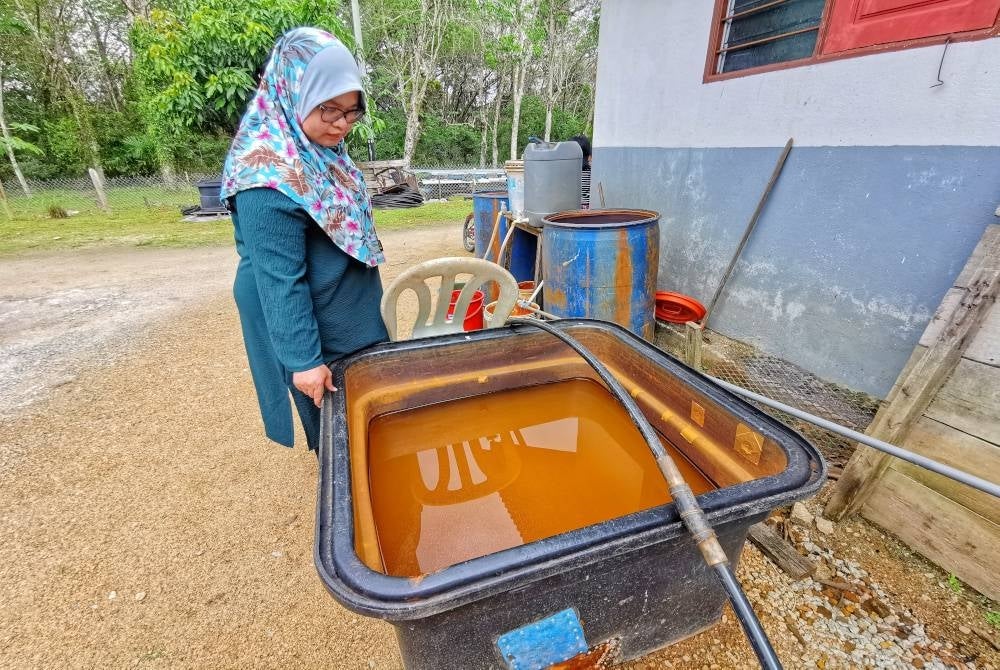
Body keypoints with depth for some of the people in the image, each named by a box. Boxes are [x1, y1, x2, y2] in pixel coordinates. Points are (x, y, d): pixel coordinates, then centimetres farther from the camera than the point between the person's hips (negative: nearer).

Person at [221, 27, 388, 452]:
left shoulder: (322, 151, 3)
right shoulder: (270, 180, -25)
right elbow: (280, 282, -25)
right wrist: (304, 359, -22)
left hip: (353, 321, 9)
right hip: (319, 336, -8)